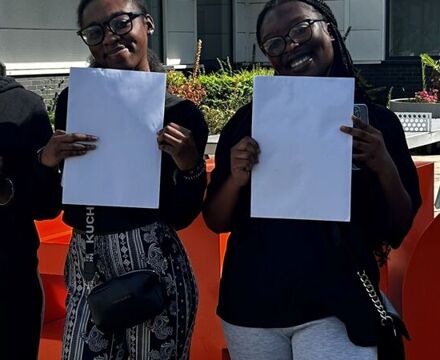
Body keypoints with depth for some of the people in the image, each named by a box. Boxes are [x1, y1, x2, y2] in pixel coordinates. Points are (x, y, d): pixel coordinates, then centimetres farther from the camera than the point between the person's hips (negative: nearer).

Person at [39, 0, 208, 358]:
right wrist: (46, 161, -12)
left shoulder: (182, 114, -4)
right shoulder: (73, 101, 3)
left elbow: (181, 216, -1)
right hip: (84, 268, 3)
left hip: (153, 268, -3)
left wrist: (190, 167, -17)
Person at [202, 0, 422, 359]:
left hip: (335, 308, -2)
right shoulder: (248, 120, 0)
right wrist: (236, 181, -16)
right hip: (251, 305, 2)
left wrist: (385, 169, -17)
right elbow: (215, 222, 4)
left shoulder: (376, 121, -2)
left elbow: (398, 232, 0)